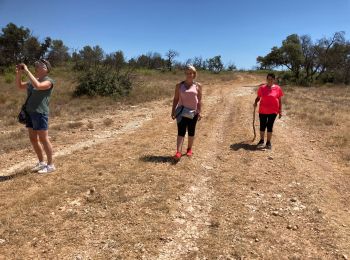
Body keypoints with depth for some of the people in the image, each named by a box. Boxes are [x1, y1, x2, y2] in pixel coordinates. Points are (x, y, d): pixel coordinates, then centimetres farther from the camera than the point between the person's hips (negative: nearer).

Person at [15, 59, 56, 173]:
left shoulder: (48, 81, -8)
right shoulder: (34, 81, 17)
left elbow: (37, 86, -26)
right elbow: (20, 86, 21)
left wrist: (27, 71, -20)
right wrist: (18, 73, 5)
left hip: (40, 113, -9)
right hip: (30, 113, 9)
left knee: (43, 139, -6)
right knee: (33, 139, 11)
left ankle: (50, 165, 5)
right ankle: (41, 163, 23)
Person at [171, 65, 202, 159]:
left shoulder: (198, 86, 1)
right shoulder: (179, 85, 1)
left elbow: (199, 100, 2)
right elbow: (176, 99, 3)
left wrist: (200, 112, -3)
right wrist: (173, 111, -1)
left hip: (193, 112, 1)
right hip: (182, 112, -1)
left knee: (191, 132, 11)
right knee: (181, 132, -7)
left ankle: (189, 149, 26)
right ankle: (178, 152, -11)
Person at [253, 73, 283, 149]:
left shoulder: (278, 88, -3)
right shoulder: (262, 88, -2)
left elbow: (280, 100, 1)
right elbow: (258, 97, 8)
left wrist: (280, 111, 0)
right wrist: (255, 102, -12)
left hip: (273, 111, -1)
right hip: (262, 111, 1)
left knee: (270, 126, 6)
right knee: (262, 126, 8)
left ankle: (268, 142, 19)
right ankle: (261, 141, 26)